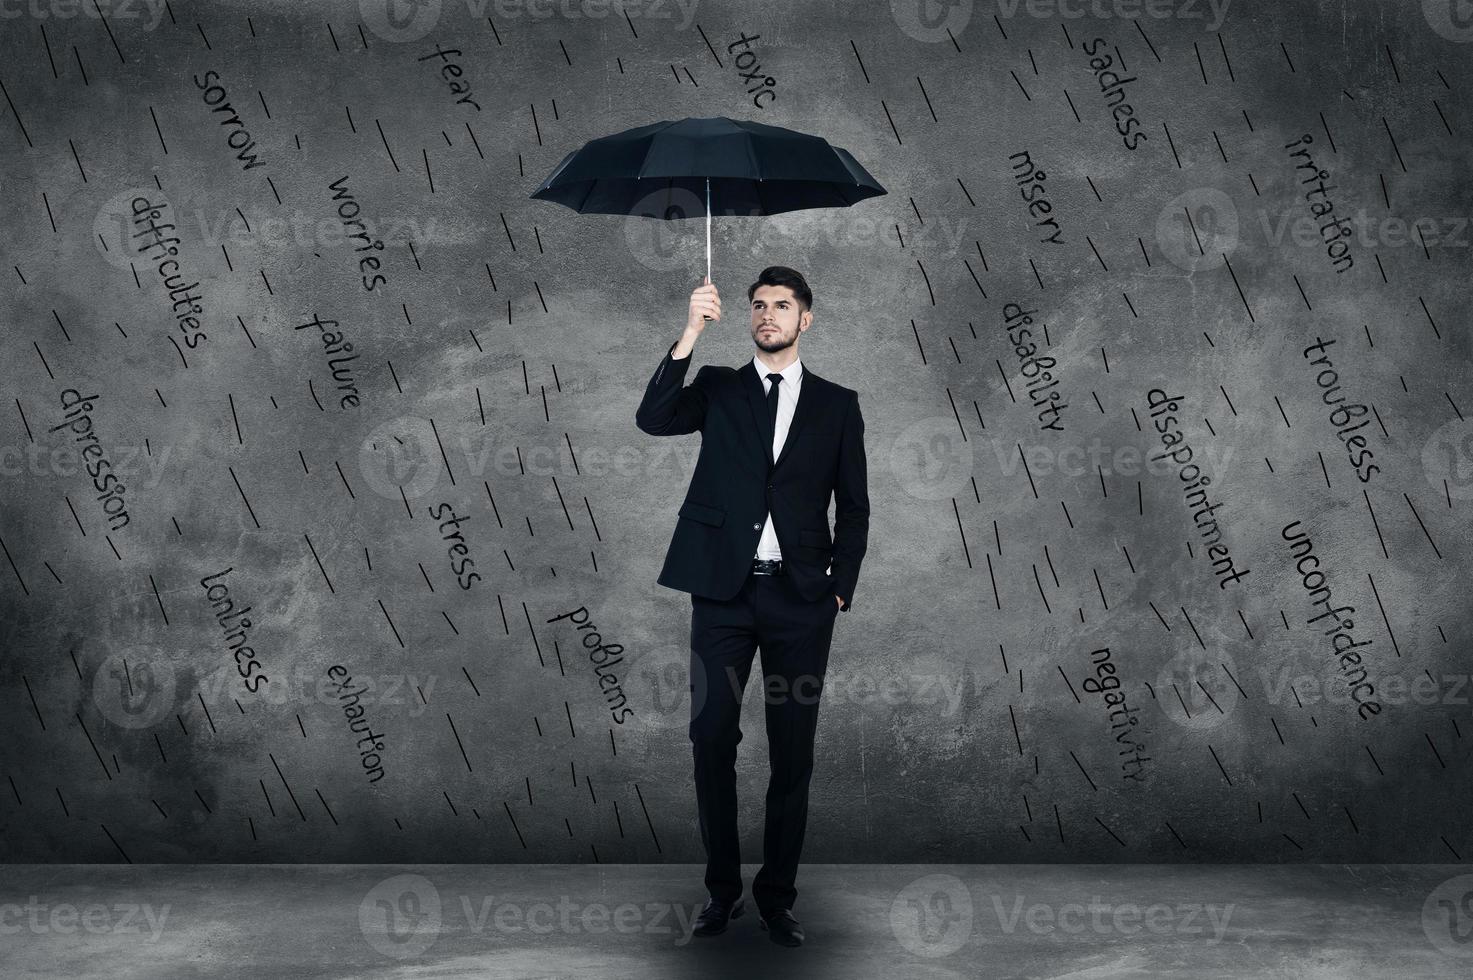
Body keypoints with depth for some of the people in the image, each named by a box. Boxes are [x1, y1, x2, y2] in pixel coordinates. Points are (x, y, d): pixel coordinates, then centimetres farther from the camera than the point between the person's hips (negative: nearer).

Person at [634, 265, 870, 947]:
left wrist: (841, 586, 0)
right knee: (712, 742, 2)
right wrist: (691, 333, -17)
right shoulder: (718, 387, 8)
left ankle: (777, 894, 17)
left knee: (792, 754, 5)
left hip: (801, 597, 0)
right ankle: (722, 888, 16)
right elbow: (652, 420, -11)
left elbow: (853, 506, 10)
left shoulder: (837, 403, 8)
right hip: (724, 591, 0)